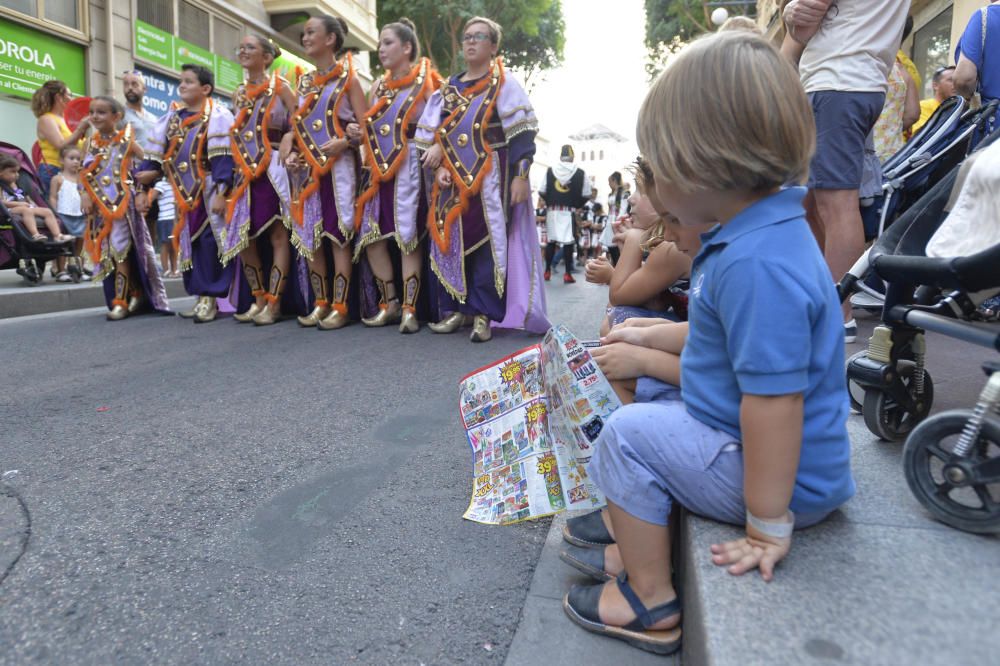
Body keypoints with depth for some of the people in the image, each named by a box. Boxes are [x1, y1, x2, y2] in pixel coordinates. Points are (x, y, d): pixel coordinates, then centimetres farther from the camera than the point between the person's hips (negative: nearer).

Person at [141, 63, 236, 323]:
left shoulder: (218, 116, -5)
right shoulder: (171, 117, 15)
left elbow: (223, 158, -13)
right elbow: (153, 156, 15)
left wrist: (221, 193, -21)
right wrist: (142, 190, 10)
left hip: (208, 193, -7)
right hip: (183, 195, 7)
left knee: (210, 244, -7)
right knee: (188, 245, 8)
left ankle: (210, 297, -1)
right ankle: (202, 296, 16)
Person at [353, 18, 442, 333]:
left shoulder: (426, 82, 1)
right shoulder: (379, 86, 18)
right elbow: (369, 128, 20)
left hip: (410, 167, -6)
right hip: (379, 170, 7)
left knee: (408, 236, -9)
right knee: (370, 235, 2)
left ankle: (409, 309, -2)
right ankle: (390, 303, 12)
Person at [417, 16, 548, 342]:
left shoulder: (504, 85, 2)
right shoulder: (448, 89, 17)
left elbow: (521, 134, -7)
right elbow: (433, 135, 15)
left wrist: (520, 176, -17)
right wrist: (439, 168, -2)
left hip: (491, 180, -5)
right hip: (454, 181, 5)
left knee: (488, 242, -9)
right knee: (451, 242, 2)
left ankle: (483, 314, -7)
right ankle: (456, 308, 10)